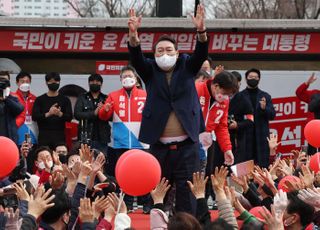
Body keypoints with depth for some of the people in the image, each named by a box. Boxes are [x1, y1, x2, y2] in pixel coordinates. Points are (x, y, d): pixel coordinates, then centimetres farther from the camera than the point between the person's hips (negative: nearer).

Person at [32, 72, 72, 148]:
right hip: (44, 136, 0)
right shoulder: (40, 100, 9)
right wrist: (48, 114, -17)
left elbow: (69, 117, 3)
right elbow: (34, 116, -1)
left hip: (60, 136, 0)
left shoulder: (65, 100, 11)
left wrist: (60, 114, -18)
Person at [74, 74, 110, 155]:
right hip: (86, 138, -1)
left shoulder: (106, 99, 11)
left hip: (102, 139, 1)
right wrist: (93, 113, -17)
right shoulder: (82, 98, 9)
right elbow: (77, 114, -5)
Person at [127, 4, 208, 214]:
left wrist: (201, 31, -29)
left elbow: (201, 55, -8)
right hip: (159, 145, 0)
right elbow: (136, 57, -9)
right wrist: (133, 34, -30)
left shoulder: (186, 67, 8)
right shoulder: (150, 70, 8)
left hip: (186, 145, 0)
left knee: (187, 193, -2)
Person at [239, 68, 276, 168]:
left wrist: (264, 108, -11)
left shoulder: (265, 96, 13)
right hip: (245, 136, -2)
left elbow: (272, 115, 9)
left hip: (261, 136, 2)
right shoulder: (240, 96, 6)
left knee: (263, 166, -2)